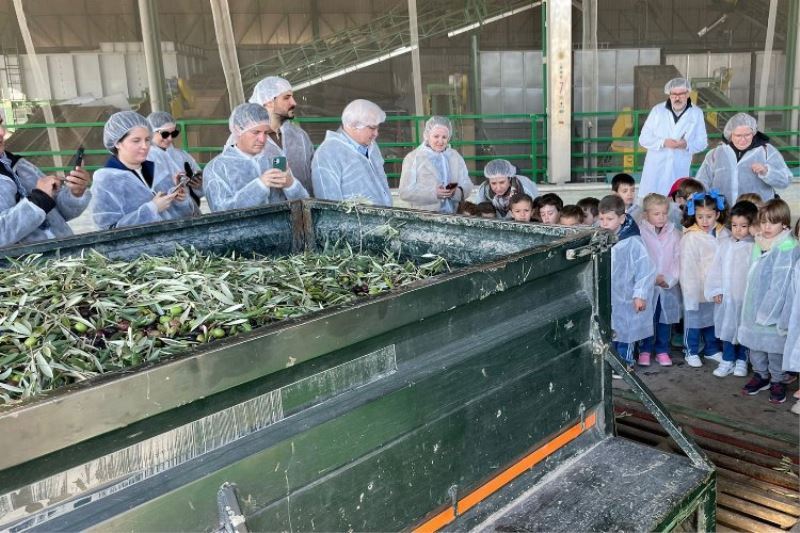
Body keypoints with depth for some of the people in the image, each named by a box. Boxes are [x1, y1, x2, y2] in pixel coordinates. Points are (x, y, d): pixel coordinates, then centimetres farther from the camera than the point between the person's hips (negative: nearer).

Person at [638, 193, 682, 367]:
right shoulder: (640, 233, -7)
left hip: (669, 286, 3)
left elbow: (678, 259, 1)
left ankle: (662, 351, 24)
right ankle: (645, 350, 20)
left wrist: (668, 279, -10)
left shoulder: (674, 234, 2)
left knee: (666, 320, 10)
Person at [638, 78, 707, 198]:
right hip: (655, 169, 0)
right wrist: (663, 143, -16)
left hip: (679, 170, 0)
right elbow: (644, 139, 2)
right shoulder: (657, 110, 4)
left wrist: (687, 145, -15)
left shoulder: (697, 113, 6)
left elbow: (702, 142, 7)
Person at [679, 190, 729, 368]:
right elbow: (687, 268, -13)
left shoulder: (725, 234, -3)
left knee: (714, 319, 19)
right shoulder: (690, 238, -16)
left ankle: (712, 349, 36)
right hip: (697, 288, -4)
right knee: (694, 320, 9)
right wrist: (690, 291, -13)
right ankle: (691, 351, 25)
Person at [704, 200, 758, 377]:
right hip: (726, 296, 3)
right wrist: (715, 291, 1)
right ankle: (728, 361, 24)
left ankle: (741, 361, 28)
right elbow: (715, 269, 4)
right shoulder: (725, 245, 0)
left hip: (746, 296, -3)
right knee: (727, 328, 12)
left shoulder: (755, 247, -11)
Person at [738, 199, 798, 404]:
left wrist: (768, 310, -17)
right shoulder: (758, 243, 6)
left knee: (775, 344, 6)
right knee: (754, 341, 15)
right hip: (754, 304, 6)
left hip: (775, 308, -6)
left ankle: (777, 381, 22)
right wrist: (750, 306, 10)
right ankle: (760, 375, 32)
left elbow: (781, 283, -17)